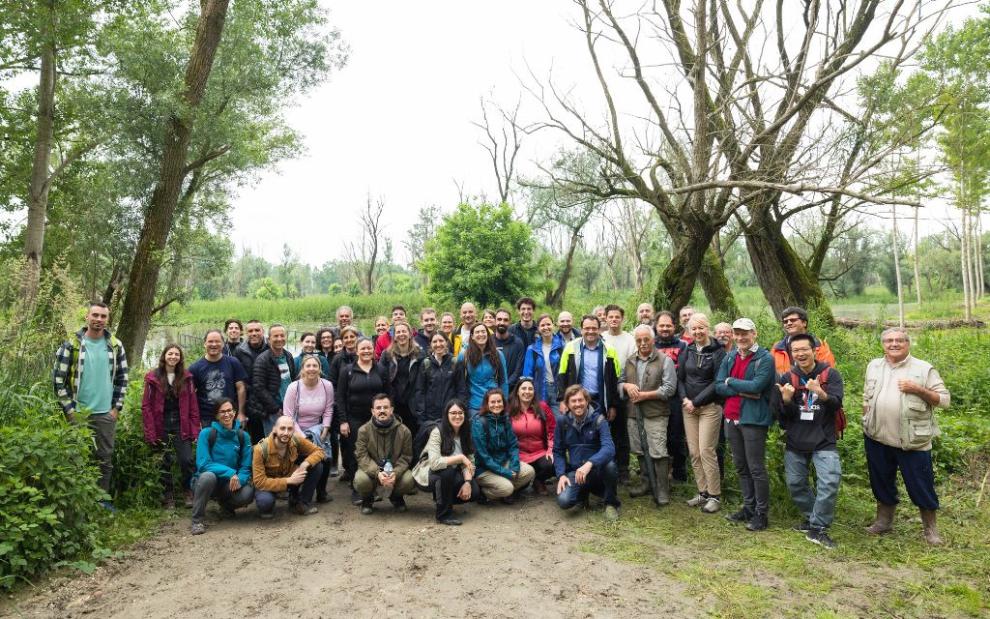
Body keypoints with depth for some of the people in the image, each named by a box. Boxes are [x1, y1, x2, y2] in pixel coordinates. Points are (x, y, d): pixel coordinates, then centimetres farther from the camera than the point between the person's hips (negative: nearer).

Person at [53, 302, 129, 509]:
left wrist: (116, 407, 2)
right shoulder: (71, 344, -6)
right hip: (79, 413, -3)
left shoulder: (115, 345, 3)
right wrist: (70, 410, -8)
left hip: (107, 413, 3)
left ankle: (103, 498, 22)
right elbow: (58, 378, -5)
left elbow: (122, 378, 9)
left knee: (106, 458, 9)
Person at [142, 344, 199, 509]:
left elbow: (193, 405, 3)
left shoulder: (186, 377, 4)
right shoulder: (153, 378, -1)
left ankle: (190, 493, 13)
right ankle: (168, 498, 21)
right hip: (161, 427, -1)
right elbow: (146, 406, -3)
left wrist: (194, 430, -3)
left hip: (181, 426, 1)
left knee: (188, 461, -7)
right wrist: (150, 432, -8)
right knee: (164, 463, 7)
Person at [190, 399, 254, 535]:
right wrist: (230, 472, -29)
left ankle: (226, 505, 10)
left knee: (248, 493, -28)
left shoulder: (243, 436, -3)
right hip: (204, 482, -2)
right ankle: (197, 520, -17)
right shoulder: (206, 433, -11)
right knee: (208, 476, -36)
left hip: (230, 484, 3)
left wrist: (239, 479, -25)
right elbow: (203, 464, -17)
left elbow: (246, 467, -2)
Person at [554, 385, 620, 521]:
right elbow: (558, 451, 5)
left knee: (609, 465, -36)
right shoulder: (562, 422, -2)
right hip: (575, 471, 2)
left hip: (597, 470, -2)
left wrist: (589, 463, -42)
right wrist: (561, 475, -11)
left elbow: (608, 448, -26)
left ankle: (611, 503, -5)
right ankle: (584, 491, 13)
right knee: (564, 501, -25)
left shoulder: (598, 419, -11)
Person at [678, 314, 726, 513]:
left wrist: (696, 401, -11)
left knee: (707, 451, -7)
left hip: (709, 407, -5)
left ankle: (715, 496, 3)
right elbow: (680, 378, 11)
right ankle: (702, 493, 16)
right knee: (694, 452, 5)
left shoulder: (718, 352, -5)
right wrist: (684, 399, -5)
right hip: (688, 407, 5)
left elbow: (718, 382, -10)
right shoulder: (687, 351, 10)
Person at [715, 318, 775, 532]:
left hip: (753, 419, -7)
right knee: (741, 467, 15)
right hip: (731, 418, 7)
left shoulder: (765, 358, -10)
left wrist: (730, 381, -8)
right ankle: (748, 507, 28)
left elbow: (756, 386, -21)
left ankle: (761, 514, 12)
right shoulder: (729, 357, 9)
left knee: (756, 468, 0)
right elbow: (718, 386, 1)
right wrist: (743, 391, -12)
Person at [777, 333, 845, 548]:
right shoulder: (787, 377, 1)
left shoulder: (830, 374, -6)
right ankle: (812, 517, 34)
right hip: (795, 441, 3)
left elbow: (837, 404, -18)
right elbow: (785, 414, -2)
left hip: (823, 441, -3)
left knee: (830, 482, -17)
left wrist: (821, 394, -39)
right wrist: (786, 400, -25)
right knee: (795, 484, 11)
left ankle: (817, 528, -3)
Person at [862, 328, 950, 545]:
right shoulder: (874, 366, 9)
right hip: (877, 438, 4)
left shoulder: (924, 369, -5)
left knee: (921, 485, 5)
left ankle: (930, 528, 24)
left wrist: (918, 390, -19)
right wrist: (865, 423, 11)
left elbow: (944, 400, -6)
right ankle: (884, 521, 32)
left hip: (913, 441, -4)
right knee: (881, 482, 16)